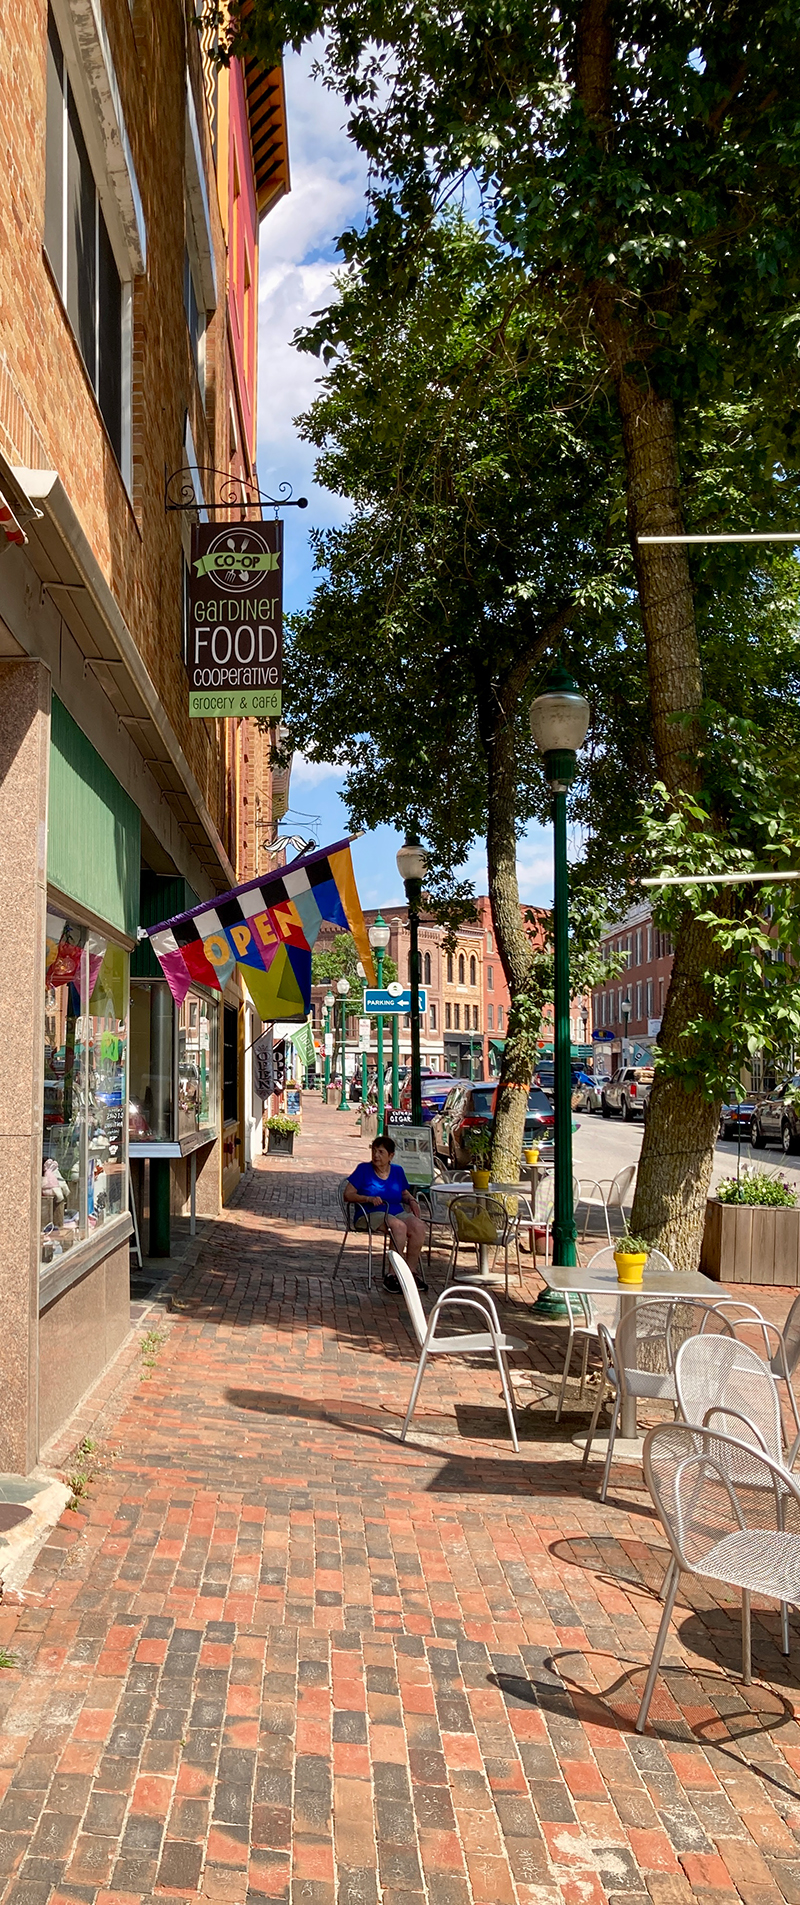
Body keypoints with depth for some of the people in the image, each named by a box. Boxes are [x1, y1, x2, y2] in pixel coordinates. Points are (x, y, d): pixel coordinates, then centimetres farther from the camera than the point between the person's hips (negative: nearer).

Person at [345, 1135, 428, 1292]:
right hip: (371, 1214, -4)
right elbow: (348, 1195, -3)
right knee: (399, 1226, -33)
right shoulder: (363, 1169, 1)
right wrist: (369, 1199, -19)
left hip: (397, 1212, 4)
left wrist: (411, 1201, 4)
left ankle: (411, 1270, -16)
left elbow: (404, 1193, 27)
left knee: (418, 1226, -26)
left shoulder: (397, 1171, 13)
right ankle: (393, 1273, -25)